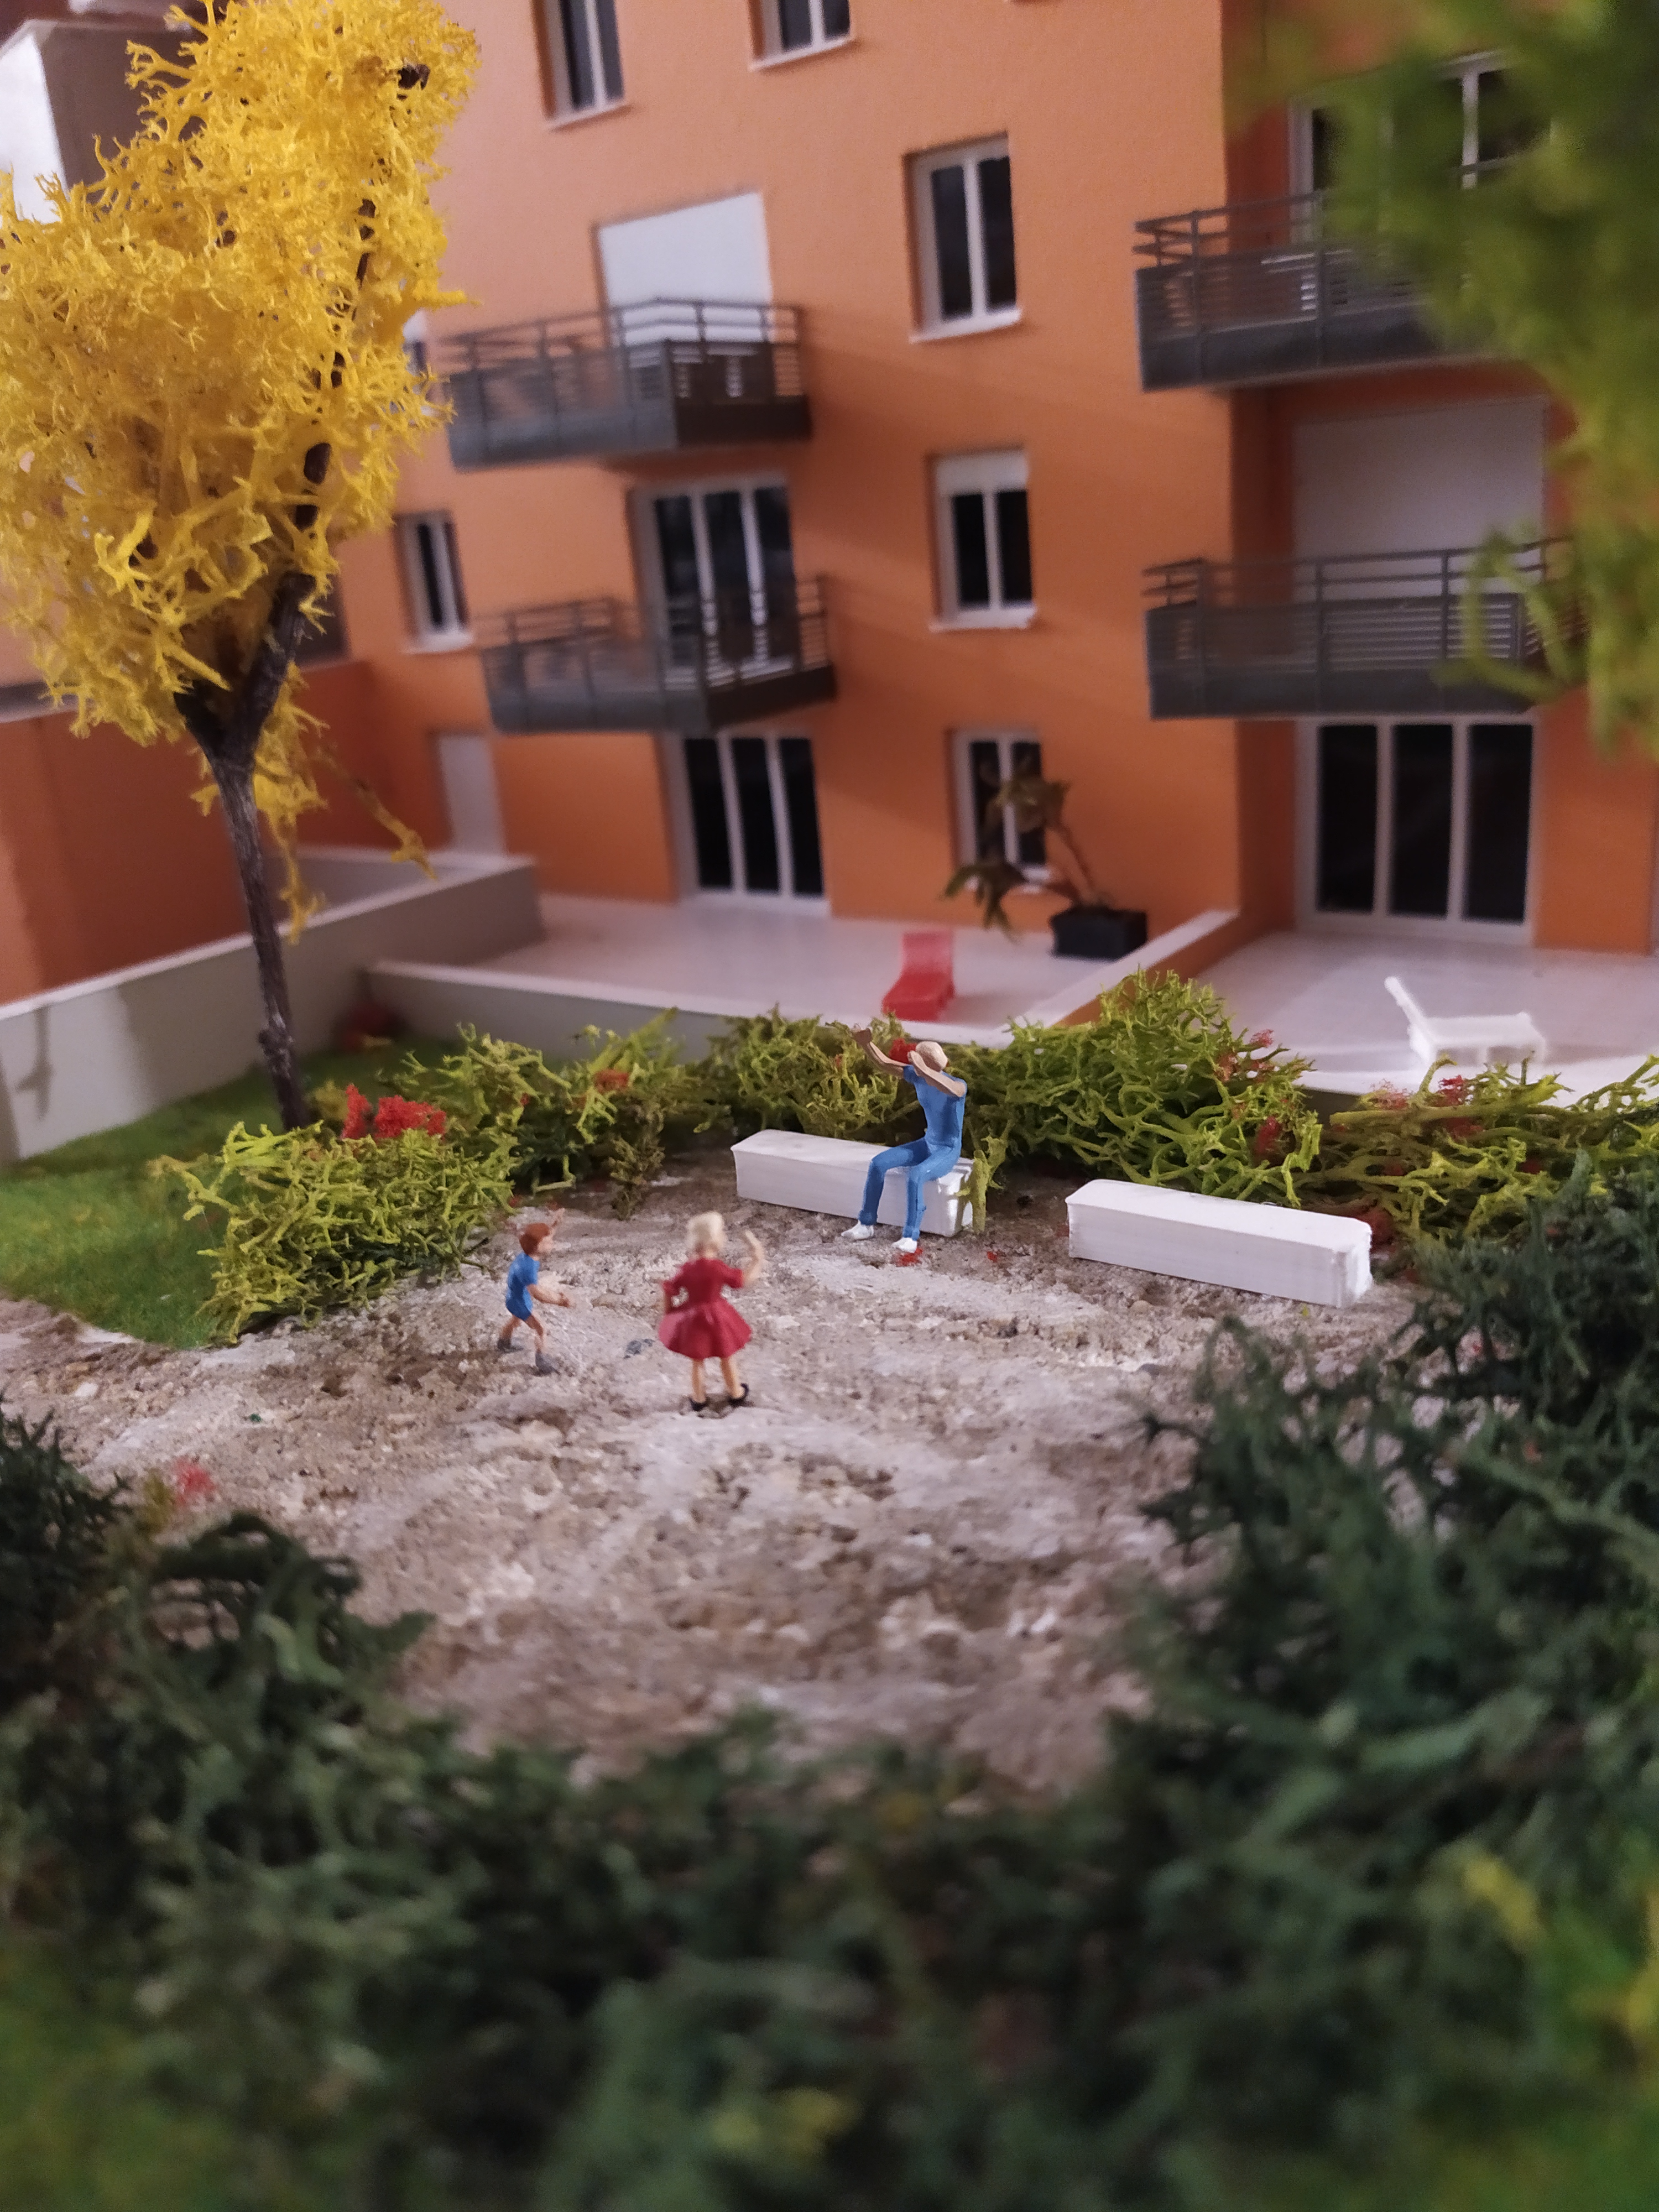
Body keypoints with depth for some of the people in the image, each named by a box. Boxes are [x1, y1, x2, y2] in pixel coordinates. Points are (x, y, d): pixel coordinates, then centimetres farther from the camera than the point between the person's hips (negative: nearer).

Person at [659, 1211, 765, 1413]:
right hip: (715, 1317, -3)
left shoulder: (688, 1268, -12)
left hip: (692, 1317, 3)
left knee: (697, 1360, 20)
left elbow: (669, 1290, -6)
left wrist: (668, 1312, 10)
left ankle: (699, 1400, 35)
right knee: (727, 1357, 20)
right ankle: (736, 1394, 39)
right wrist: (757, 1261, -5)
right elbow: (743, 1281, -16)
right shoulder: (717, 1267, -27)